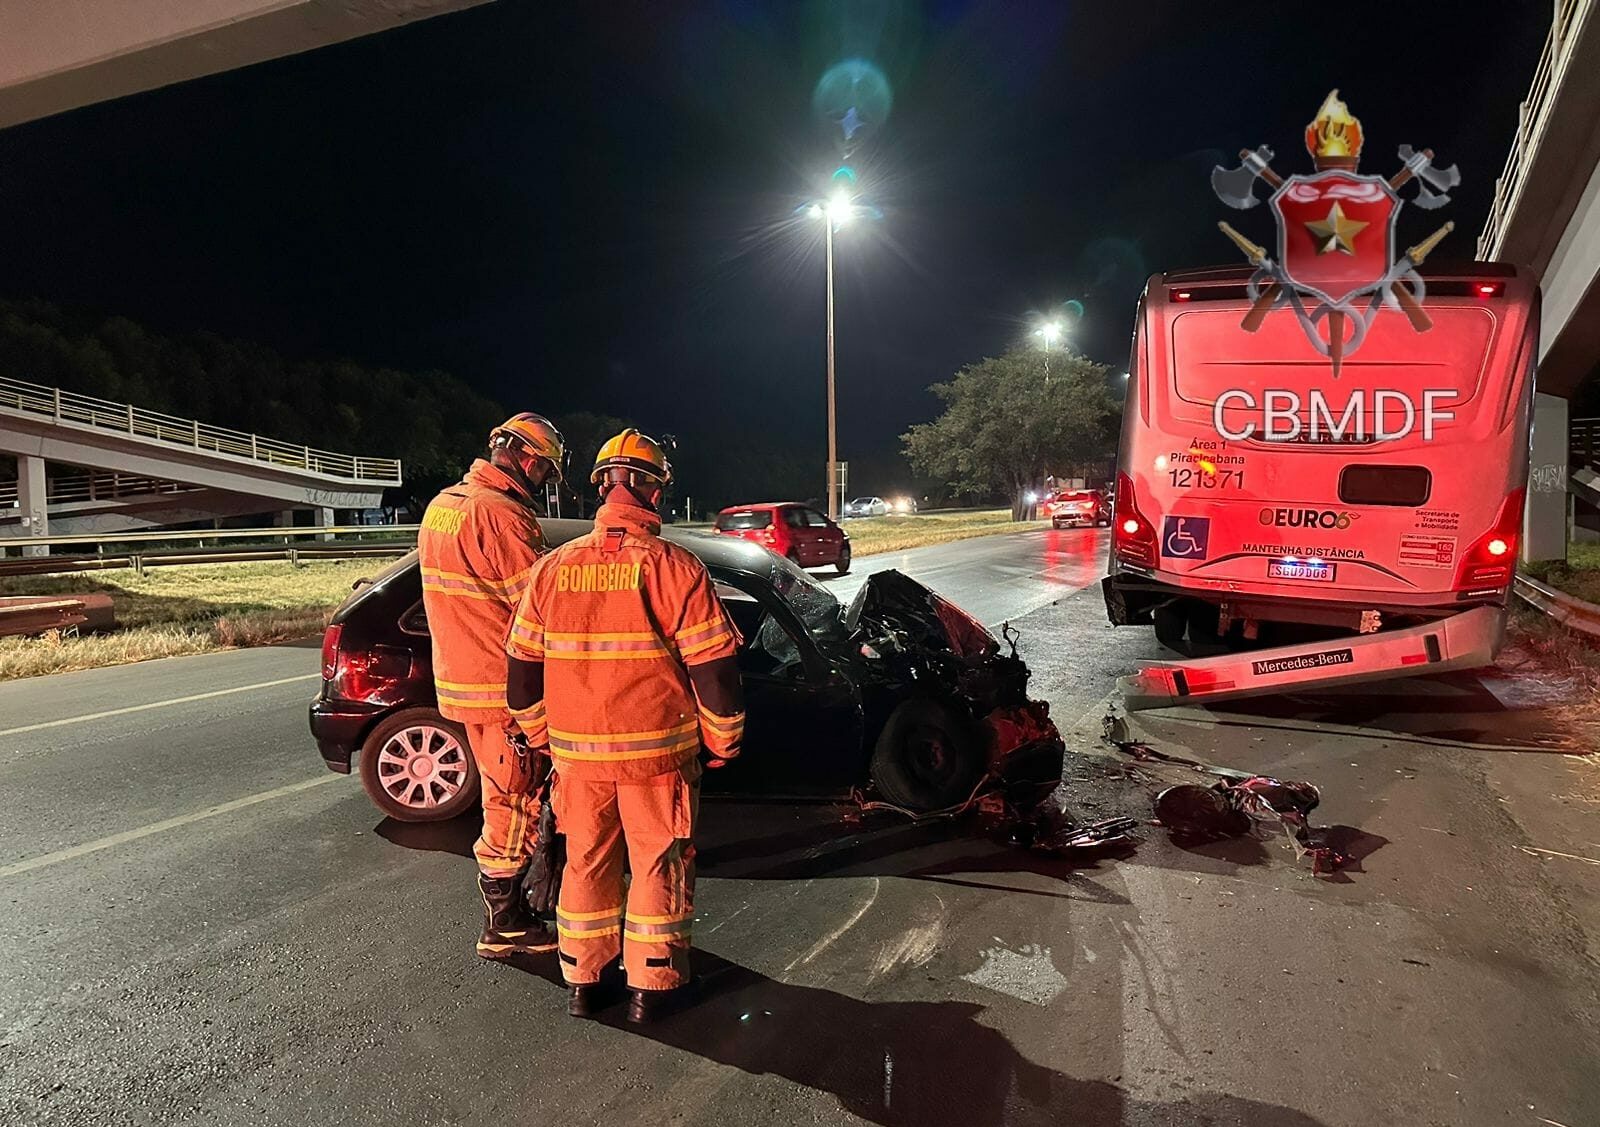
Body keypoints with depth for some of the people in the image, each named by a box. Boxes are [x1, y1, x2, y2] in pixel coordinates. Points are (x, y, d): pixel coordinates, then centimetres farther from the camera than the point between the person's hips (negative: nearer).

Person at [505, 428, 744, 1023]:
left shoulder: (552, 567, 0)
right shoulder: (673, 566, -13)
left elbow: (522, 671, 6)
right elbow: (713, 669, -12)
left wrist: (543, 736, 20)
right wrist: (723, 739, 2)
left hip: (576, 753, 4)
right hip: (657, 752, -3)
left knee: (586, 862, 18)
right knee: (659, 865, 12)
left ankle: (584, 981, 29)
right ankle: (651, 986, 21)